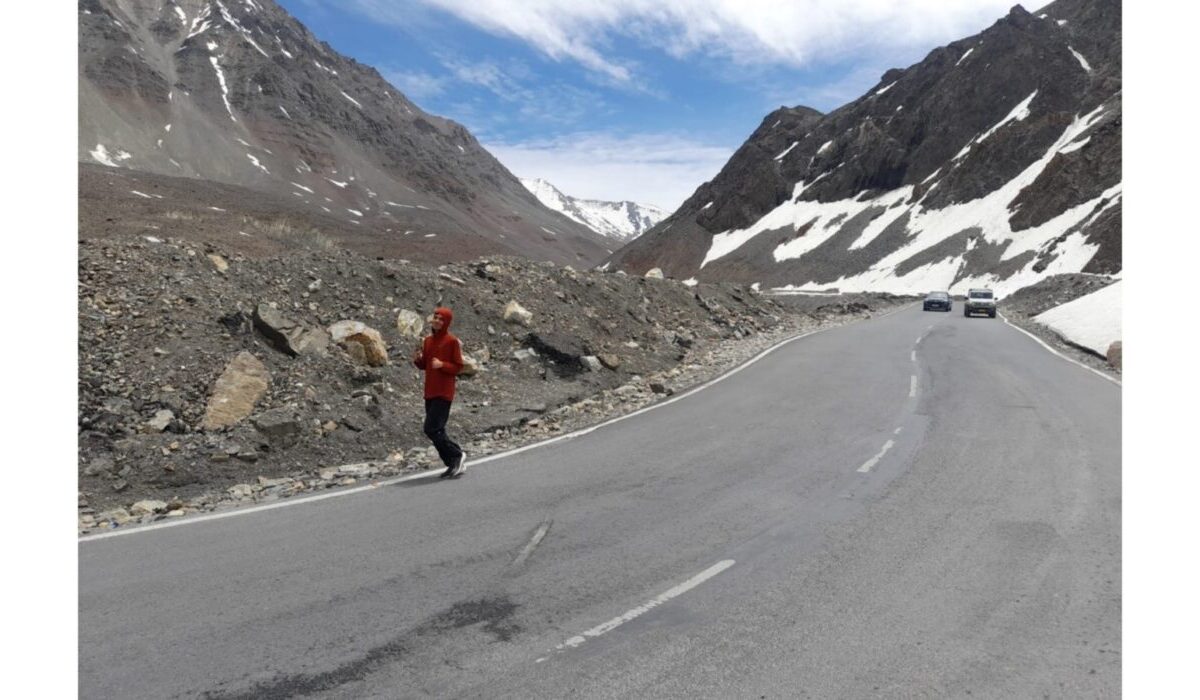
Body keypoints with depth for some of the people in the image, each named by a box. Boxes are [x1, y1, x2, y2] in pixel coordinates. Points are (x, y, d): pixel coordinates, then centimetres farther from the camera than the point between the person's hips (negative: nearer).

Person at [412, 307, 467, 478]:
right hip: (430, 393, 8)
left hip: (444, 393, -8)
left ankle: (457, 455, 4)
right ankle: (454, 464, 19)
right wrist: (417, 359, -2)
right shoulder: (428, 340, 12)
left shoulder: (452, 341, -8)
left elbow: (458, 367, -8)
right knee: (437, 431, 9)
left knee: (432, 429, -13)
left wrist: (442, 365, -23)